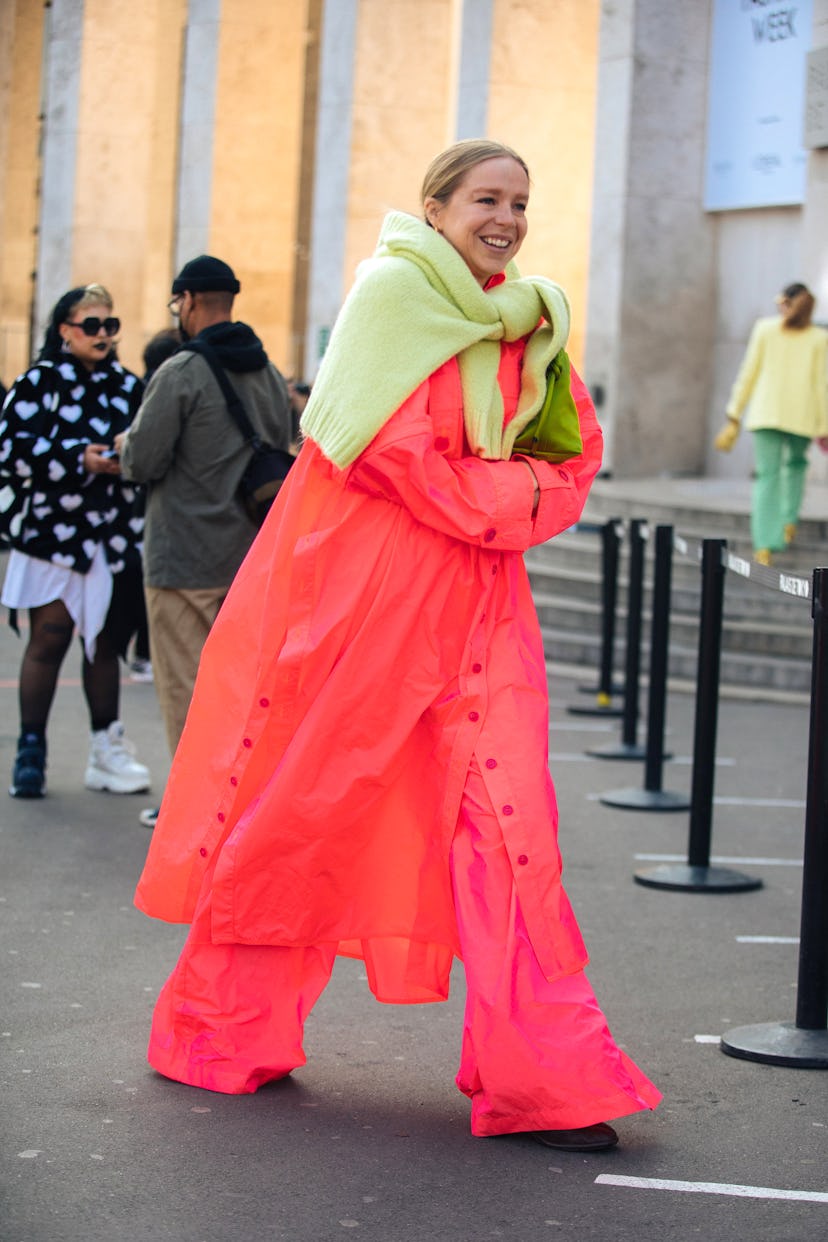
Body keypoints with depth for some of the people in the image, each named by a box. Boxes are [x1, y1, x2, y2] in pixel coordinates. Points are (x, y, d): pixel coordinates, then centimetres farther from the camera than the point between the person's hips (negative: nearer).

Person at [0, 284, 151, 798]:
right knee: (49, 640, -2)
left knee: (106, 642, 10)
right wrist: (79, 458, -17)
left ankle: (107, 749, 19)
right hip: (53, 533, -4)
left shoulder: (128, 385, 11)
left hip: (114, 538, 4)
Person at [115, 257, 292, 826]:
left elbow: (143, 464, -14)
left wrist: (125, 446, 7)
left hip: (185, 558, -7)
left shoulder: (181, 373, -15)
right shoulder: (270, 374, 7)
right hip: (252, 551, 7)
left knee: (186, 683, 2)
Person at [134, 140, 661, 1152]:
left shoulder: (525, 319, 12)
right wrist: (510, 496, -8)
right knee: (303, 802, 5)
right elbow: (395, 449, -15)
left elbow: (577, 454, 16)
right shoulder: (393, 289, -7)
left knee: (509, 813, -4)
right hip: (362, 586, -5)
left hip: (479, 598, 6)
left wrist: (514, 506, -3)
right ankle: (229, 1033, 24)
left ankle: (543, 1078, -4)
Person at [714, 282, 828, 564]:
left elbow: (748, 374, 2)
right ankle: (789, 520, 17)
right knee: (796, 463, 29)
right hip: (802, 416, 0)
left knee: (767, 477, -2)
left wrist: (734, 418, 6)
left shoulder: (765, 328, 3)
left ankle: (764, 546, -14)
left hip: (766, 413, 0)